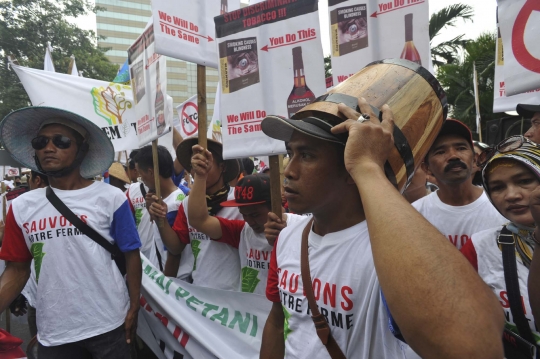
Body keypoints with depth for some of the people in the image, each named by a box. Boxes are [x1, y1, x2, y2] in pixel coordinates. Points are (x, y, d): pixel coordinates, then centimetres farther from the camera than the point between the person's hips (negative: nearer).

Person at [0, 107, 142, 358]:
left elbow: (131, 254, -4)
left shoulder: (110, 198, -7)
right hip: (52, 331, 3)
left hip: (107, 325, -2)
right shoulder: (21, 207, 2)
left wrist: (134, 309, -6)